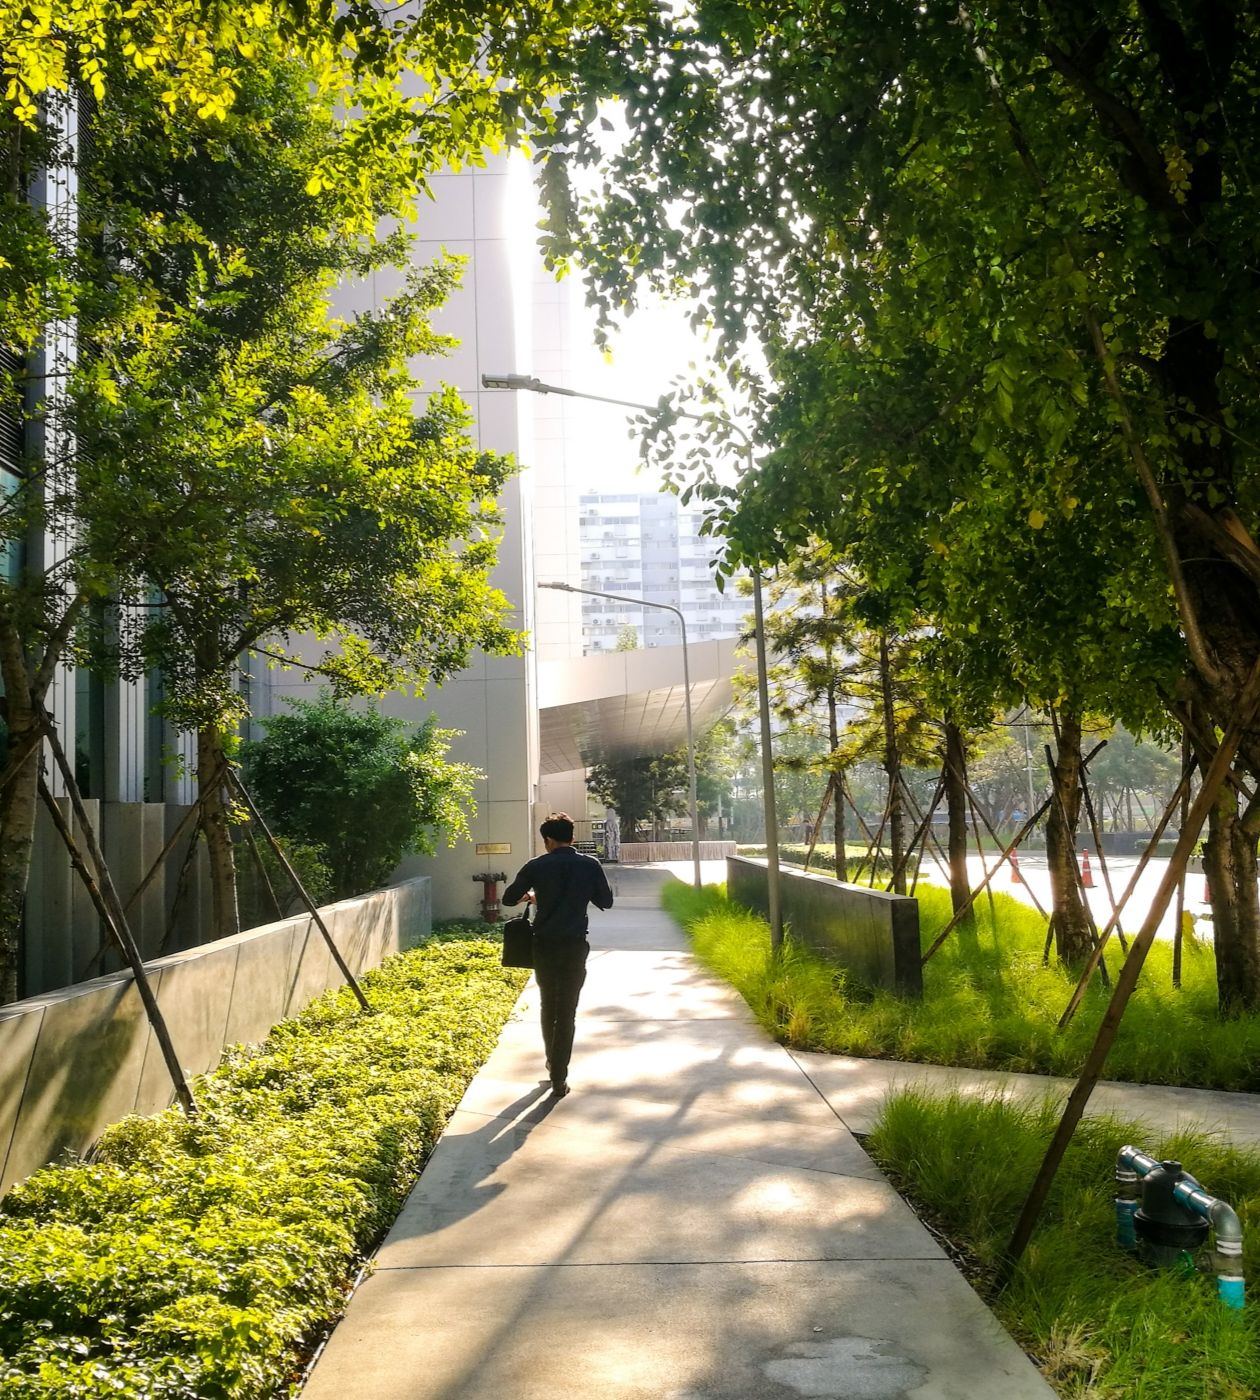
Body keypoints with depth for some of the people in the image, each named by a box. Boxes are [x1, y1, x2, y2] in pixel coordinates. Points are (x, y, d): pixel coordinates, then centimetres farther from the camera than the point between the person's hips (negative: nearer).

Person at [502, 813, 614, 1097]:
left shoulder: (536, 866, -5)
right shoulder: (590, 865, -4)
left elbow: (509, 898, 4)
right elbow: (606, 902, 5)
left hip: (544, 944, 1)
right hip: (575, 945, -1)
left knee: (548, 1006, 21)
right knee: (567, 1011, 3)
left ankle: (553, 1061, 35)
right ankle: (559, 1078, 1)